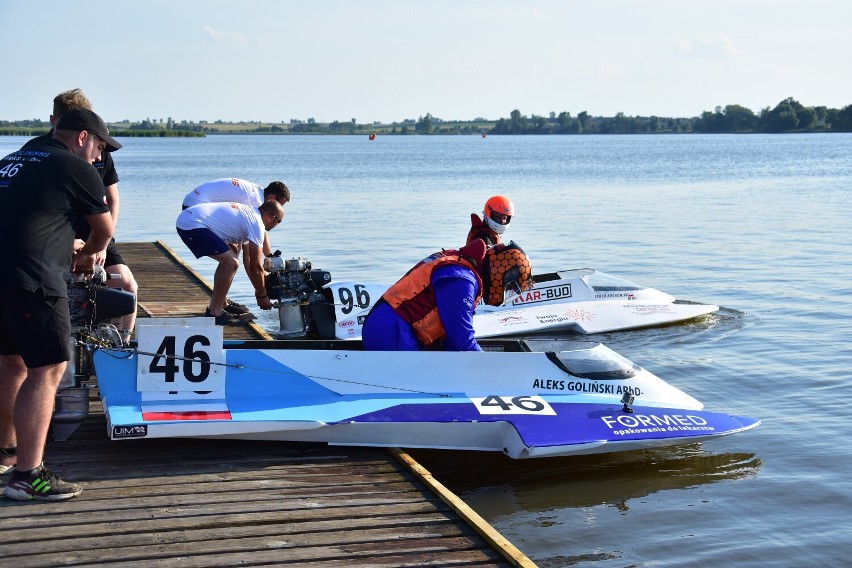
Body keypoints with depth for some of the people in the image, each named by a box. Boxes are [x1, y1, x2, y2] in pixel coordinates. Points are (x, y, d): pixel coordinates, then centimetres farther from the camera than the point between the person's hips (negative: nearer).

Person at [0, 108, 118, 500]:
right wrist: (87, 253, 33)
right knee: (47, 370, -6)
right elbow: (105, 231, 13)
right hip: (31, 280, -8)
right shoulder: (77, 169, 1)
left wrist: (67, 248, 35)